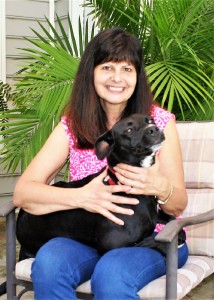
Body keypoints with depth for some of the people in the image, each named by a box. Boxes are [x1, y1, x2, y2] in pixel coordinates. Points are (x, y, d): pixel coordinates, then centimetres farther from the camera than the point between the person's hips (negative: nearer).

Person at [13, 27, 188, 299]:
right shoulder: (72, 126, 3)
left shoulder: (160, 122, -1)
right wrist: (81, 197, -25)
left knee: (111, 273, -35)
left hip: (152, 237, -2)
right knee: (49, 263, -30)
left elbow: (178, 206, 0)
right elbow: (22, 192, -7)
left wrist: (160, 187, -25)